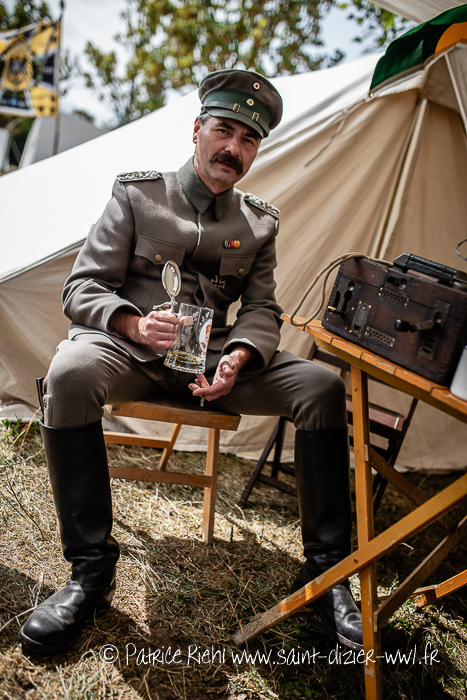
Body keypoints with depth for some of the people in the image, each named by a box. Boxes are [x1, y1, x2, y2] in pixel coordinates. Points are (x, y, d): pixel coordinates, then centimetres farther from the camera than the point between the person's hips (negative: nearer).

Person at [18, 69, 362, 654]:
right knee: (70, 373, -37)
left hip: (215, 357, 3)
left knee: (322, 386, -19)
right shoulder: (136, 195, 3)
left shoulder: (259, 223, 13)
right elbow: (82, 287, -2)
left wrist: (237, 358, -18)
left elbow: (262, 310, 7)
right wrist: (134, 324, -25)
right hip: (128, 348, -2)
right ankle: (90, 570, -21)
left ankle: (324, 570, -9)